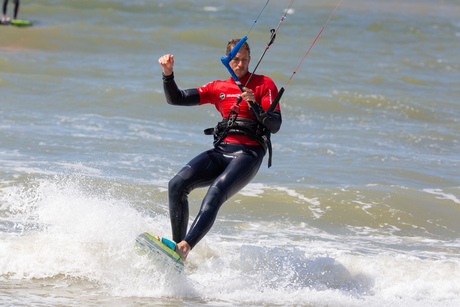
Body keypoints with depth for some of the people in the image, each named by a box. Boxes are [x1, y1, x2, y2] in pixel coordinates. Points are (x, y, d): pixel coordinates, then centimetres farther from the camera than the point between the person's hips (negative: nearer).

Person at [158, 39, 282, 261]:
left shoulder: (264, 85, 7)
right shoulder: (218, 88, 19)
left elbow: (275, 126, -2)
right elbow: (175, 99, 15)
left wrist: (254, 105, -18)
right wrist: (168, 73, -2)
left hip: (248, 154, -5)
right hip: (221, 151, 5)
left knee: (215, 195, -30)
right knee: (177, 185, -19)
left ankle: (184, 248, -43)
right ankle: (177, 244, -16)